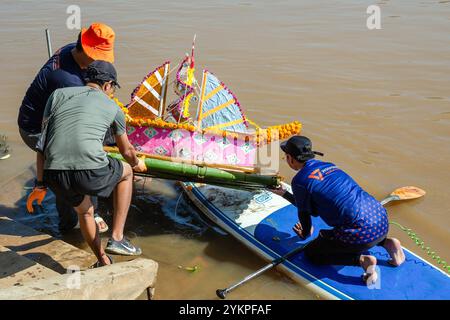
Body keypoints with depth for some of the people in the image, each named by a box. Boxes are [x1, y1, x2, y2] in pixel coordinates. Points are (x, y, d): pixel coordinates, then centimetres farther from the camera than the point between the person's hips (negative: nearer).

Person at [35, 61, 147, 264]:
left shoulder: (58, 94, 20)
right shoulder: (113, 107, 16)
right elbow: (126, 151, 29)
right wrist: (137, 164, 51)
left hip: (54, 176, 4)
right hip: (91, 174, -3)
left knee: (84, 212, 33)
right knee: (126, 172, 29)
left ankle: (104, 262, 43)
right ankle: (117, 238, 24)